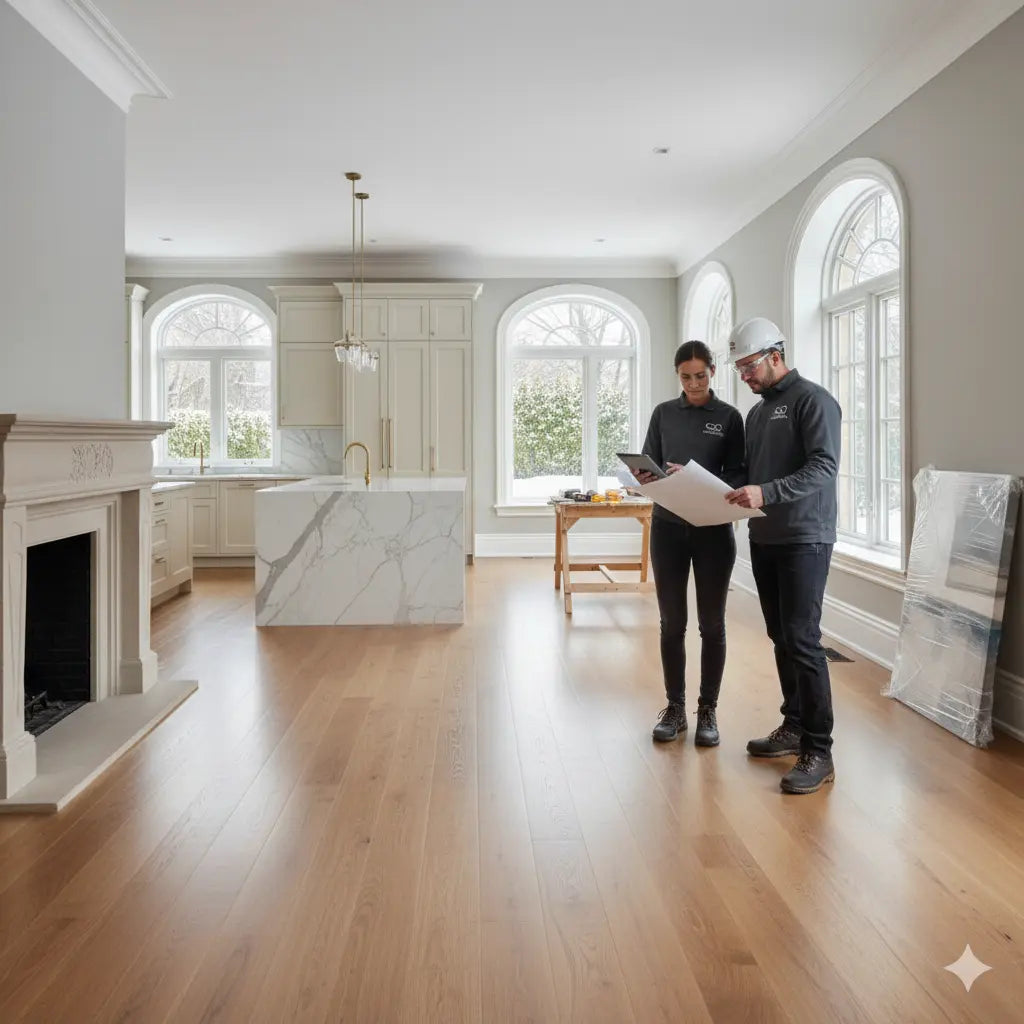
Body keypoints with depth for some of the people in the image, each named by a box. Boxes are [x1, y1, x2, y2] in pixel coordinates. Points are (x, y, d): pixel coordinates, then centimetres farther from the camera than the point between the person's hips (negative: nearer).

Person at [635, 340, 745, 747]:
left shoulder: (728, 416, 2)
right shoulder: (663, 413, 8)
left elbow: (737, 475, -2)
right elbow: (646, 465, 7)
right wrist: (646, 479, -16)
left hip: (713, 529, -1)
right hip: (668, 527, 2)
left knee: (712, 623, 5)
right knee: (672, 622, 6)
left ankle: (708, 710, 16)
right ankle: (675, 707, 18)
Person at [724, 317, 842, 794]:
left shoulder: (812, 400, -7)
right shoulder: (756, 412, 18)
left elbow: (824, 468, -18)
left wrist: (765, 492, -30)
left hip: (804, 539, -8)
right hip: (763, 539, 8)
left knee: (802, 639, -9)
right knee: (781, 638, 12)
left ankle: (819, 751, -3)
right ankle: (794, 726, 23)